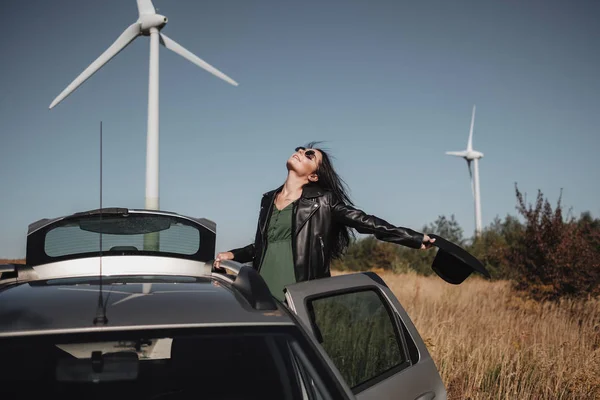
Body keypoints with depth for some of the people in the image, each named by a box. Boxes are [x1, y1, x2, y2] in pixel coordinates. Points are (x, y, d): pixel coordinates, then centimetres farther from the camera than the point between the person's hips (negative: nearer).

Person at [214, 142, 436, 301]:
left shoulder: (323, 201, 2)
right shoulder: (268, 199, 16)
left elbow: (367, 222, -2)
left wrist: (415, 239, -6)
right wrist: (233, 255, 13)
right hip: (264, 297, 4)